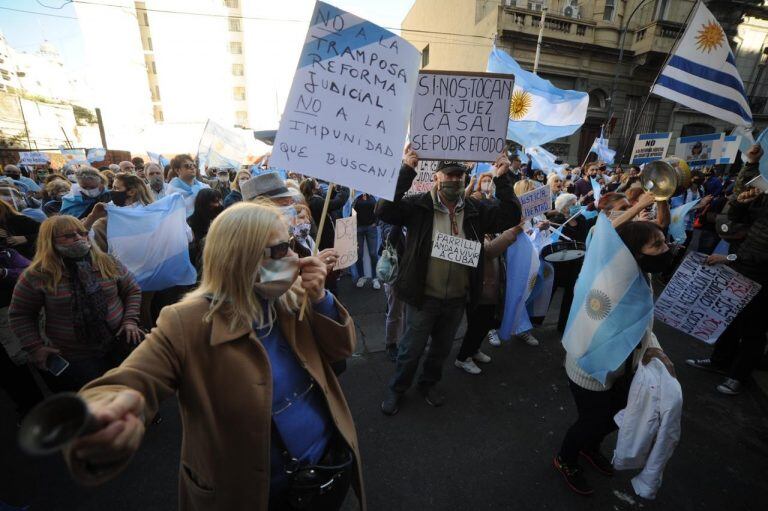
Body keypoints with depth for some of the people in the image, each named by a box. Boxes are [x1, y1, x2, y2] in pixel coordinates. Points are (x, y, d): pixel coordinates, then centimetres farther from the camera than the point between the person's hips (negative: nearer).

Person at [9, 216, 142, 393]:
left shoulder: (107, 262, -2)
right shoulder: (37, 275, -7)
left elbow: (133, 290, 6)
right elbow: (20, 314, 4)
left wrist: (130, 320, -7)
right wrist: (35, 347, -5)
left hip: (120, 343, 2)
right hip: (76, 358, -1)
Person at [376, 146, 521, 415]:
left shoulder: (477, 209, 1)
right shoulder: (419, 205, -12)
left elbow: (511, 216, -3)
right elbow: (384, 211, -23)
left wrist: (503, 180, -12)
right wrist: (406, 171, -28)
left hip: (457, 298, 4)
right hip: (423, 296, -4)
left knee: (442, 348, 24)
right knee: (411, 349, 13)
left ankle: (429, 383, 51)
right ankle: (397, 389, 40)